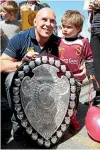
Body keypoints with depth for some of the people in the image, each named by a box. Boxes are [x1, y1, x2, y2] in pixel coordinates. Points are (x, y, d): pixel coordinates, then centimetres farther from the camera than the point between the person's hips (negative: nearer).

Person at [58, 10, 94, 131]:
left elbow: (89, 59, 1)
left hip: (76, 77, -1)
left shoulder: (83, 42, -9)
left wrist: (90, 73, 2)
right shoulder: (59, 42, -4)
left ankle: (73, 118, 37)